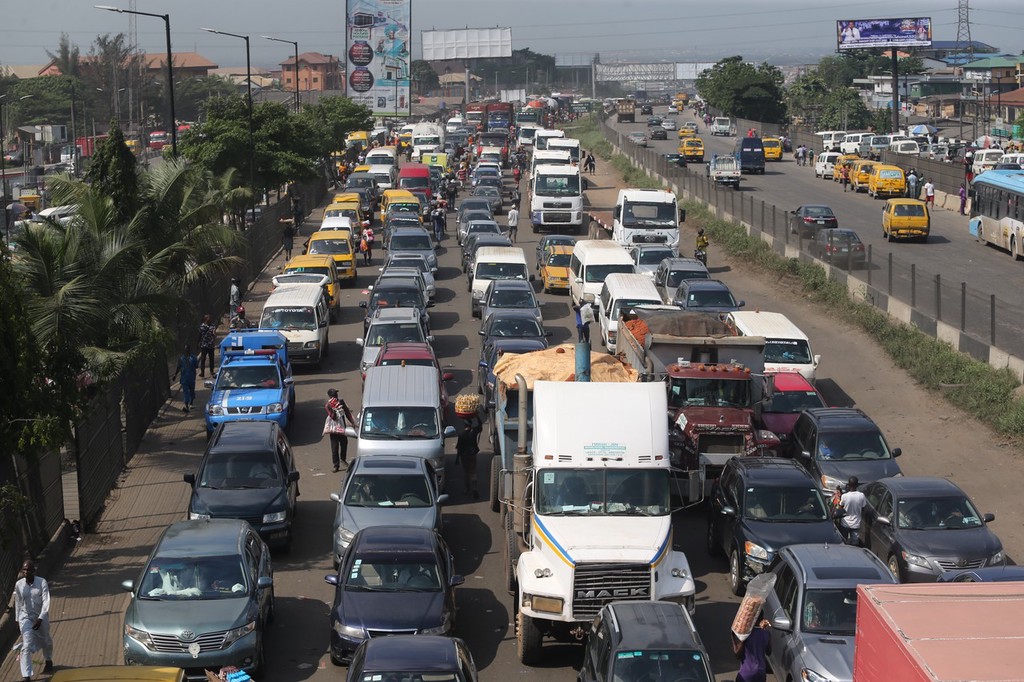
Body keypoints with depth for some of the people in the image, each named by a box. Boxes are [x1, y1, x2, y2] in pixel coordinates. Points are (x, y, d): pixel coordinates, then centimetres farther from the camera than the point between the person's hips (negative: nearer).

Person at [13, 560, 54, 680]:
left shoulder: (42, 582, -15)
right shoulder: (19, 585, -8)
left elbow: (46, 601, -18)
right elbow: (18, 603, 5)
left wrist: (40, 618, -27)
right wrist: (17, 619, 11)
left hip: (41, 617, 0)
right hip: (26, 618, 0)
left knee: (46, 641, 21)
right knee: (26, 646, -12)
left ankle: (49, 661, 52)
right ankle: (27, 676, -15)